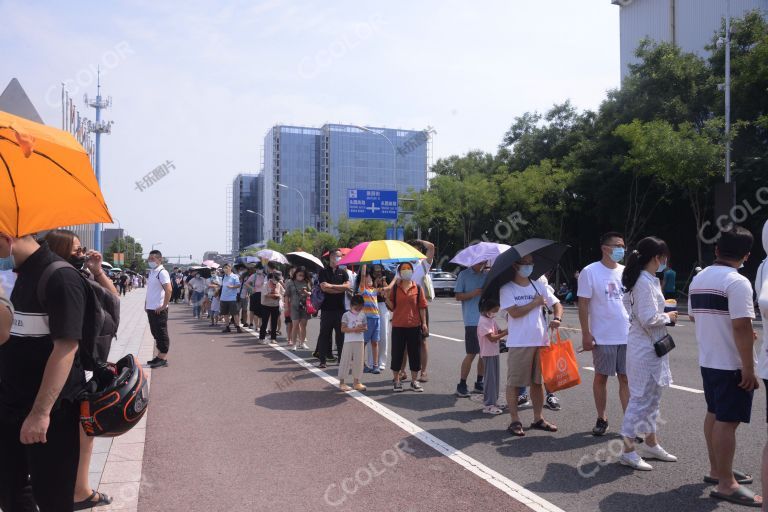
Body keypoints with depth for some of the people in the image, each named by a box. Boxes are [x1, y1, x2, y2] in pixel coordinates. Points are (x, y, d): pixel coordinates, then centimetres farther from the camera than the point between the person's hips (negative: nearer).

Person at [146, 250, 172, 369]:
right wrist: (146, 303, 15)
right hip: (150, 309, 9)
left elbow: (169, 290, -23)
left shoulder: (162, 272, -14)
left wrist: (164, 306, -20)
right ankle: (160, 356, 23)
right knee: (155, 332, 14)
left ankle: (163, 358, 3)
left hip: (159, 309, -9)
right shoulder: (151, 272, 14)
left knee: (161, 333, -3)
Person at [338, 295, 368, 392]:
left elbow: (365, 327, 12)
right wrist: (354, 329, -21)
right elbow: (343, 329, -11)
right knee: (345, 361, 0)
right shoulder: (346, 315, -6)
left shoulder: (362, 315, 8)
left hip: (360, 341, 4)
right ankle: (341, 382, 9)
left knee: (358, 362, 8)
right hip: (349, 341, -4)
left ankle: (356, 382, 18)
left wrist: (363, 328, -12)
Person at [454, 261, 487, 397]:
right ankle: (462, 385, 7)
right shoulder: (464, 275, -1)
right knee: (471, 354, -5)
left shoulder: (486, 275, 13)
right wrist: (474, 293, -19)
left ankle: (479, 383, 21)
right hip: (472, 321, -5)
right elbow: (458, 296, -4)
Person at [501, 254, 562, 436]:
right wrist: (535, 303, -6)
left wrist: (557, 318, -6)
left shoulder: (539, 286, 11)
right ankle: (515, 421, 10)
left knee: (538, 381, 13)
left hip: (541, 341, 5)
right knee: (514, 382, 0)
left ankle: (538, 418, 25)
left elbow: (557, 304, 14)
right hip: (519, 343, -5)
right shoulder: (507, 288, -5)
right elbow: (514, 312, -16)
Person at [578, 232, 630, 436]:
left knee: (626, 378, 7)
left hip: (627, 336, 4)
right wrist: (586, 334, -11)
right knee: (601, 377, 7)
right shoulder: (590, 272, -7)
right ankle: (601, 418, 20)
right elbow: (583, 305, -8)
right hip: (602, 337, -4)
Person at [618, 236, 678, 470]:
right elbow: (649, 320, -24)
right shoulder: (645, 282, -20)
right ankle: (629, 451, 5)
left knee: (653, 396, 18)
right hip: (645, 348, -10)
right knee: (641, 397, -4)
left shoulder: (648, 280, 12)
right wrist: (667, 317, -7)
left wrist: (662, 307, 15)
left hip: (651, 346, 10)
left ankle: (651, 444, 30)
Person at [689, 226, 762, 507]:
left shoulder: (698, 279, 8)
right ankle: (725, 484, 4)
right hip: (732, 365, -8)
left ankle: (716, 470, 29)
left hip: (707, 360, 8)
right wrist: (749, 368, -20)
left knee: (714, 414, 17)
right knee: (727, 421, -3)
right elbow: (741, 327, -25)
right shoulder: (737, 282, -19)